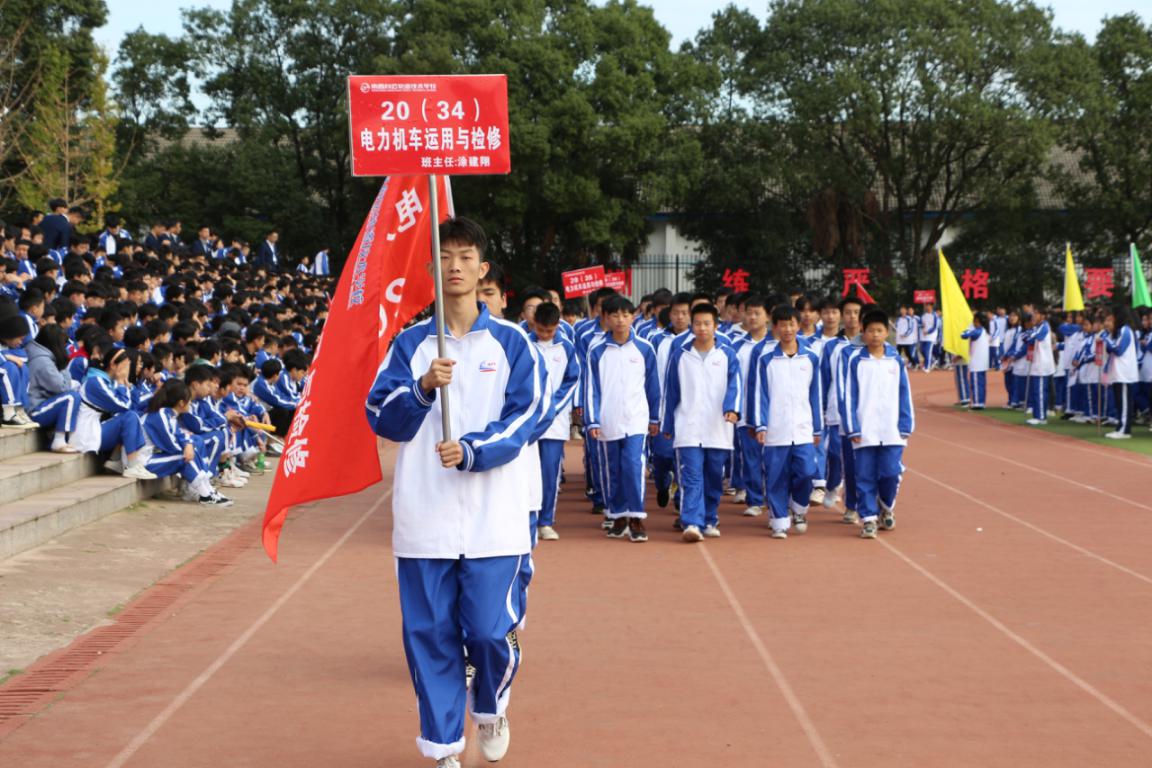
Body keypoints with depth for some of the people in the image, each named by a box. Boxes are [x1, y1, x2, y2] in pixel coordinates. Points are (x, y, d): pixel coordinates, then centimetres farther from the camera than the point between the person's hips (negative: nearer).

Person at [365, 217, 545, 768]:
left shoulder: (510, 342, 3)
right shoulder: (410, 342, 8)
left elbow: (524, 415, -3)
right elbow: (382, 418, 2)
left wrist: (470, 451, -17)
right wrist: (422, 388, -16)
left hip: (493, 517, -1)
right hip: (424, 516, 2)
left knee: (491, 630, -3)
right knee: (429, 633, 3)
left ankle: (491, 708, 29)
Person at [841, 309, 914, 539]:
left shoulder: (896, 361, 5)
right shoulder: (856, 362, 1)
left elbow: (904, 395, 7)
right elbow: (849, 397, 0)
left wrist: (905, 427, 3)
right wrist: (852, 429, -6)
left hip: (892, 432, 1)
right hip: (864, 432, -1)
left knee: (891, 474, -3)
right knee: (865, 476, 0)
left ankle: (886, 507, 24)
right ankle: (868, 518, 10)